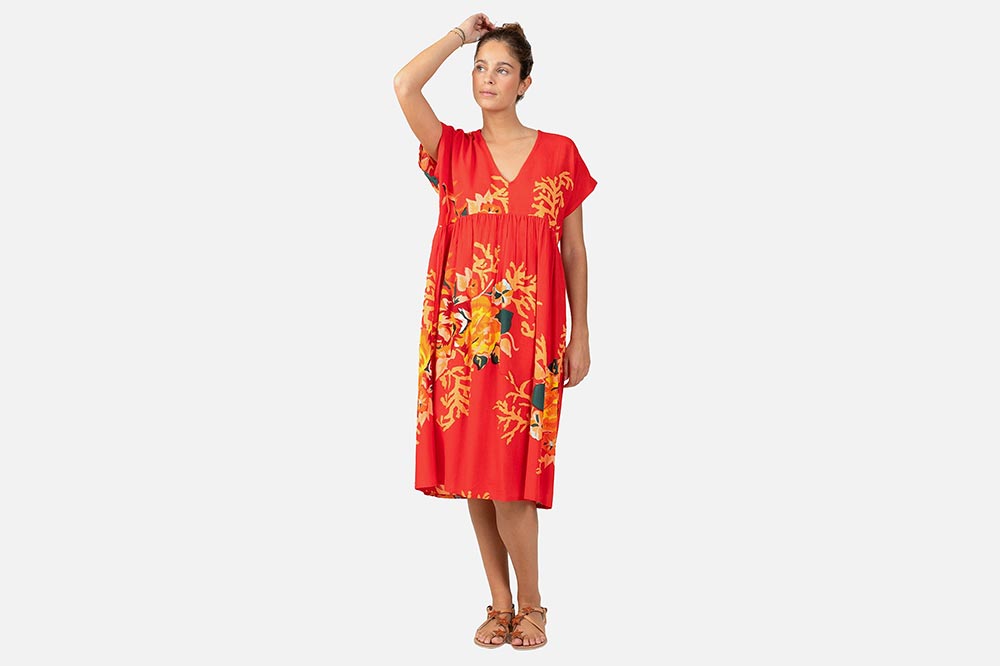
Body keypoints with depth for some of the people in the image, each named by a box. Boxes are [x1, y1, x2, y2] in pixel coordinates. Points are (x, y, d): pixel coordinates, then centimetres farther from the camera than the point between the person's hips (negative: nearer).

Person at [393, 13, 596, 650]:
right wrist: (461, 34, 4)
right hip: (464, 328, 2)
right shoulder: (454, 151, 8)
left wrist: (581, 335, 5)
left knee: (511, 474, -6)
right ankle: (500, 603, 19)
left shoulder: (560, 154, 7)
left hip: (530, 331, -2)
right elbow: (404, 86, -7)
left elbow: (574, 251, 8)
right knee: (473, 470, 5)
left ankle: (530, 605, 13)